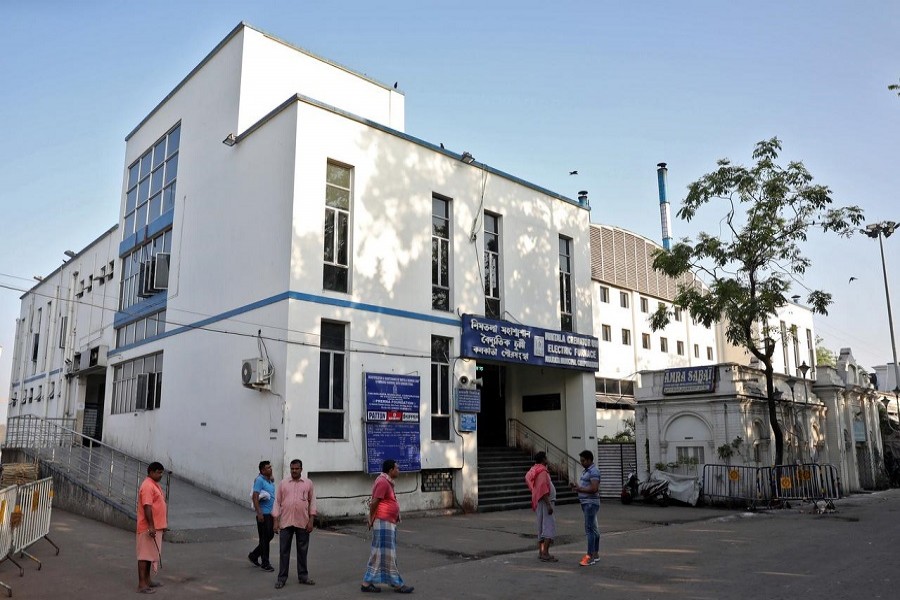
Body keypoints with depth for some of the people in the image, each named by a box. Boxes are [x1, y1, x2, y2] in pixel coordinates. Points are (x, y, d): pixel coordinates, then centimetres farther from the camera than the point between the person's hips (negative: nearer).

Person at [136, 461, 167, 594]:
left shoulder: (155, 485, 14)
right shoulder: (147, 486, -18)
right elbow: (147, 507, -23)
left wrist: (163, 523, 23)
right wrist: (151, 526, -26)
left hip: (156, 527, 10)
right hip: (148, 528, -10)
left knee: (150, 554, 15)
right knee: (144, 555, -6)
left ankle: (147, 580, 24)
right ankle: (142, 584, -4)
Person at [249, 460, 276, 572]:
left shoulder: (271, 480, 13)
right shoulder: (259, 480, -13)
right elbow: (255, 497, -19)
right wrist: (259, 513, -24)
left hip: (271, 513, 8)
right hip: (263, 514, -8)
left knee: (270, 535, 13)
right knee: (264, 538, 0)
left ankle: (254, 555, 28)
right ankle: (265, 563, 10)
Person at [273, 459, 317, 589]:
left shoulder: (308, 483, 4)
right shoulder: (283, 483, 4)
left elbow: (312, 502, 4)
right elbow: (277, 502, 4)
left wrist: (311, 521, -3)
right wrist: (276, 521, -2)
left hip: (303, 523, 0)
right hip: (285, 523, 0)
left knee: (302, 550, 8)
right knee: (284, 550, 4)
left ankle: (303, 576, 19)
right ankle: (282, 578, 13)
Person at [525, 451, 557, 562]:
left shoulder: (533, 471, 14)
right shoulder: (542, 471, -15)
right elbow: (543, 489, -23)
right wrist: (549, 505, -24)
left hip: (538, 503, 10)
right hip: (545, 502, -10)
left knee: (541, 528, 14)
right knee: (549, 526, -10)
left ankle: (541, 552, 19)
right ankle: (545, 554, -14)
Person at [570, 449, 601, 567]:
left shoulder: (594, 471, -15)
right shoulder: (586, 471, 16)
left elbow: (594, 489, -24)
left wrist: (579, 489, -18)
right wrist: (577, 486, 5)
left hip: (591, 503, -10)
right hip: (586, 503, 10)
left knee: (589, 529, -11)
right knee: (594, 529, 12)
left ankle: (590, 556, -12)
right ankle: (596, 555, 18)